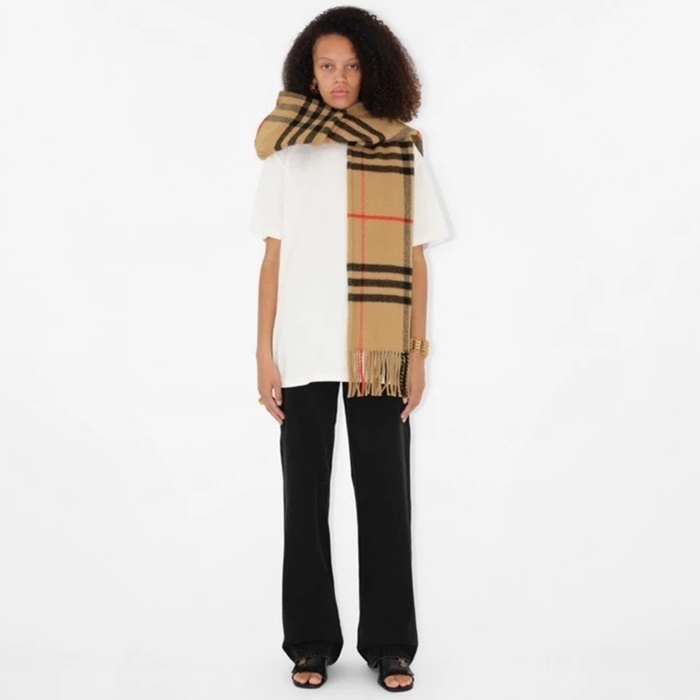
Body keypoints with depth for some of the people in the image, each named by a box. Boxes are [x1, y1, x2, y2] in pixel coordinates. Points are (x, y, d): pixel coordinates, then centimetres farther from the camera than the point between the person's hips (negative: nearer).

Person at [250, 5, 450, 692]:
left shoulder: (403, 152, 4)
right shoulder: (287, 153, 5)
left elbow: (416, 262, 4)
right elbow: (272, 259, 4)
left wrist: (418, 352, -1)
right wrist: (264, 352, -1)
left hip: (379, 354, 0)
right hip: (304, 353, 1)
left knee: (384, 495, 4)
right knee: (305, 496, 6)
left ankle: (389, 643, 16)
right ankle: (312, 642, 19)